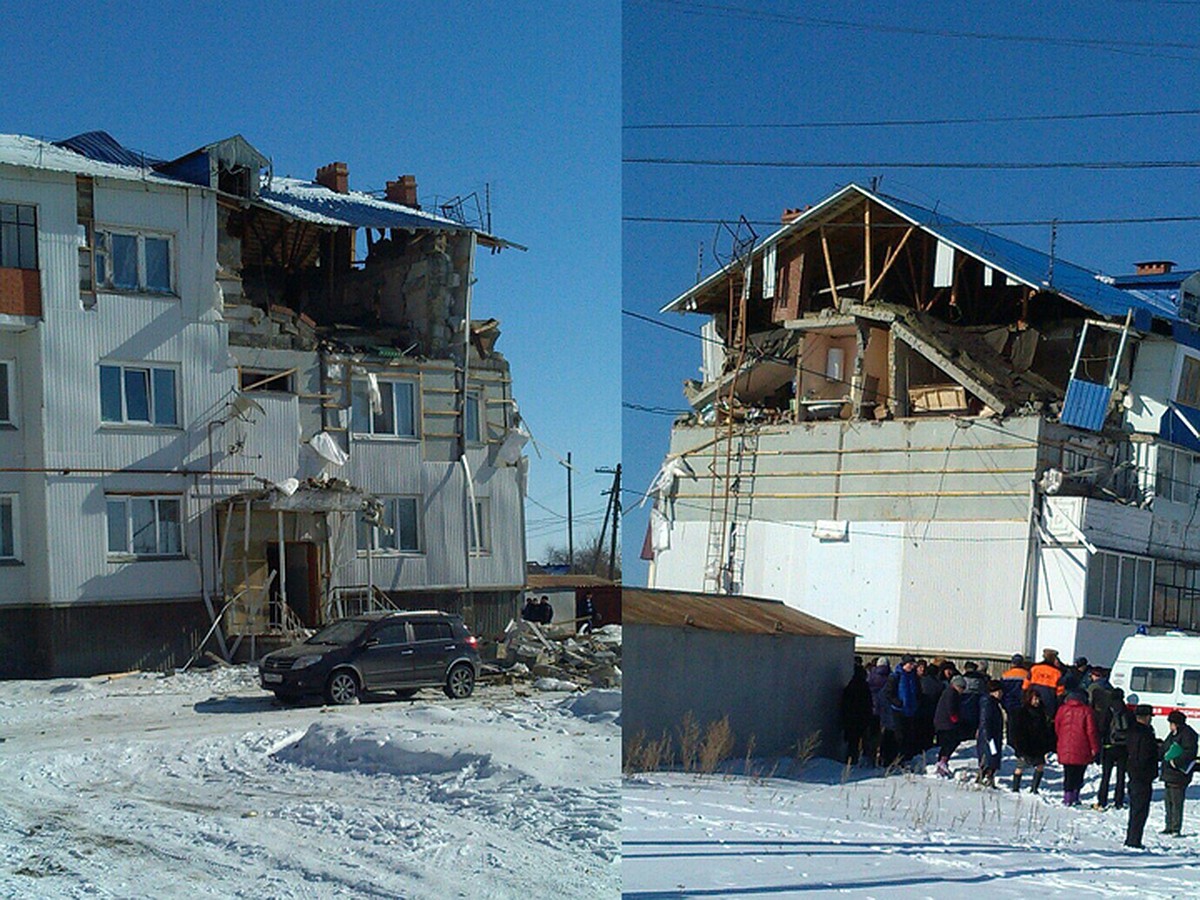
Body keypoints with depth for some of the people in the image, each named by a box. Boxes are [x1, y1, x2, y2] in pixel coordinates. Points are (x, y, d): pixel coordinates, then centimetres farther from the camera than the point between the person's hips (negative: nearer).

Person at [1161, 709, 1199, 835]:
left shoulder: (1187, 734, -12)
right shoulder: (1173, 734, 16)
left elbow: (1190, 753, -21)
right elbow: (1164, 748, 29)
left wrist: (1176, 761, -27)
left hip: (1178, 774, -10)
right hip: (1168, 773, 10)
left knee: (1176, 802, -7)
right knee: (1168, 801, 13)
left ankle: (1176, 829, -2)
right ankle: (1169, 826, 21)